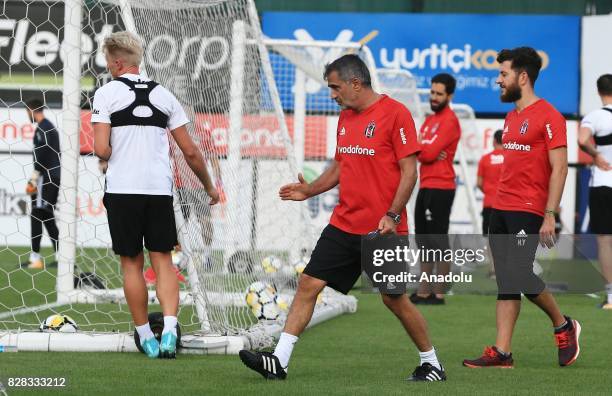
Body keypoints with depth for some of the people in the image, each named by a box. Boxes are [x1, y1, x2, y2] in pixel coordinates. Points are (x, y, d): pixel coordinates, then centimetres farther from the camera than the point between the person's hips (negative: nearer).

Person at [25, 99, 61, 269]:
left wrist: (34, 178, -17)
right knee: (47, 217, 13)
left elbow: (42, 155, -18)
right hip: (54, 177, 10)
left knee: (37, 215, -8)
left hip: (45, 177, -10)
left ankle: (35, 257, -11)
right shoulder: (51, 127, 19)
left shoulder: (42, 128, -11)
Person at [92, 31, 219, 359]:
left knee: (131, 264, 8)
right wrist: (209, 187, 25)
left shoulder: (107, 93, -1)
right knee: (163, 260, 6)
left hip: (123, 190, -3)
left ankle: (145, 337, 11)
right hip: (160, 190, 3)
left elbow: (102, 150, -11)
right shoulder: (163, 95, 11)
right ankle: (169, 329, -12)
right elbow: (190, 151, 11)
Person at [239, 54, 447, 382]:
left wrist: (392, 215, -20)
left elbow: (409, 171, -13)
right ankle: (279, 361, -2)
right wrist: (310, 190, 8)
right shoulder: (345, 118, 13)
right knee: (308, 284, -2)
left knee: (395, 299, 0)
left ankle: (431, 364, 17)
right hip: (344, 225, 7)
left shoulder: (395, 113, -10)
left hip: (383, 229, -7)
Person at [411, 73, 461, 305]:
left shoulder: (449, 121, -10)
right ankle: (423, 292, 17)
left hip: (440, 188, -10)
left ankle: (438, 294, -7)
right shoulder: (430, 120, 19)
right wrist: (426, 152, -11)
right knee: (424, 241, 12)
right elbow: (419, 152, 11)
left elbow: (430, 152, -18)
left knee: (438, 240, -8)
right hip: (426, 186, 10)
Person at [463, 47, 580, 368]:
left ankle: (563, 326, 10)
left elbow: (559, 168, -14)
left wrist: (549, 215, -19)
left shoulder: (548, 116, -10)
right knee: (506, 283, 4)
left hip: (528, 211, -8)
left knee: (520, 276, -13)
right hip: (501, 209, 8)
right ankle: (502, 353, 3)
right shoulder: (511, 117, 16)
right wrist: (500, 204, 19)